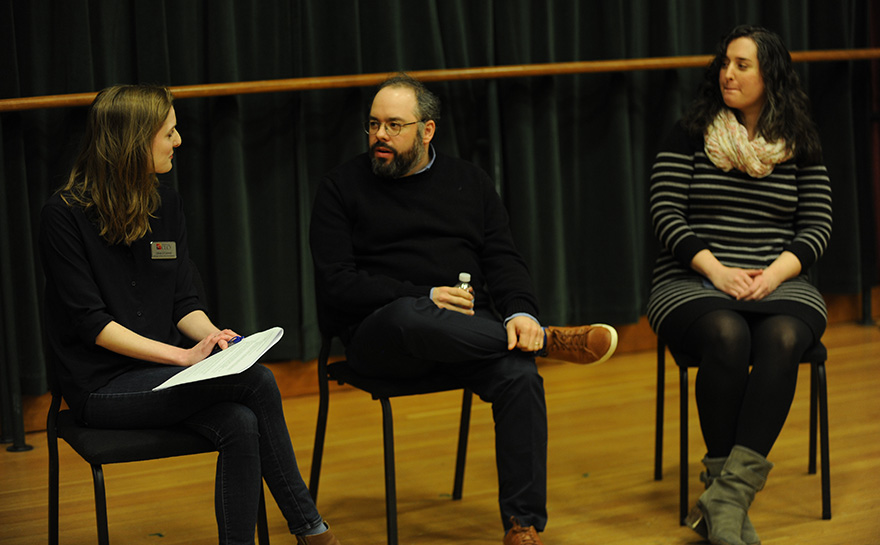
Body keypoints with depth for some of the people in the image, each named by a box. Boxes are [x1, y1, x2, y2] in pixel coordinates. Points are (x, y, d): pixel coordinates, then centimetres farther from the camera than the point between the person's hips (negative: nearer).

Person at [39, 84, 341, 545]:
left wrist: (213, 335, -13)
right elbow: (90, 322, -14)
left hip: (161, 373, 6)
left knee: (241, 425, -27)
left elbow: (184, 301, 11)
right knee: (257, 382, -24)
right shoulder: (65, 214, -10)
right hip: (102, 385, -6)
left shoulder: (165, 203, 10)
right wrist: (183, 355, -20)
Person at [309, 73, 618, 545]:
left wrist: (520, 312, -13)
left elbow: (503, 259, 10)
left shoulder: (468, 182, 18)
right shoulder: (342, 187, 8)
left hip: (469, 330, 3)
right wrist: (425, 298, -13)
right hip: (379, 333, -3)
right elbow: (337, 286, -3)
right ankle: (549, 340, -23)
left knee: (519, 374, -29)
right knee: (411, 319, -40)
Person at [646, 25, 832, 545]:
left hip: (779, 284, 1)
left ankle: (727, 496, -39)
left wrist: (774, 273, -13)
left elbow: (818, 227, 6)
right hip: (692, 283, -1)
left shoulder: (801, 145, 11)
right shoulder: (690, 135, 7)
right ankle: (730, 497, -30)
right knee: (727, 336, -36)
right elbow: (666, 214, -2)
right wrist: (716, 269, -16)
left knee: (781, 339, -35)